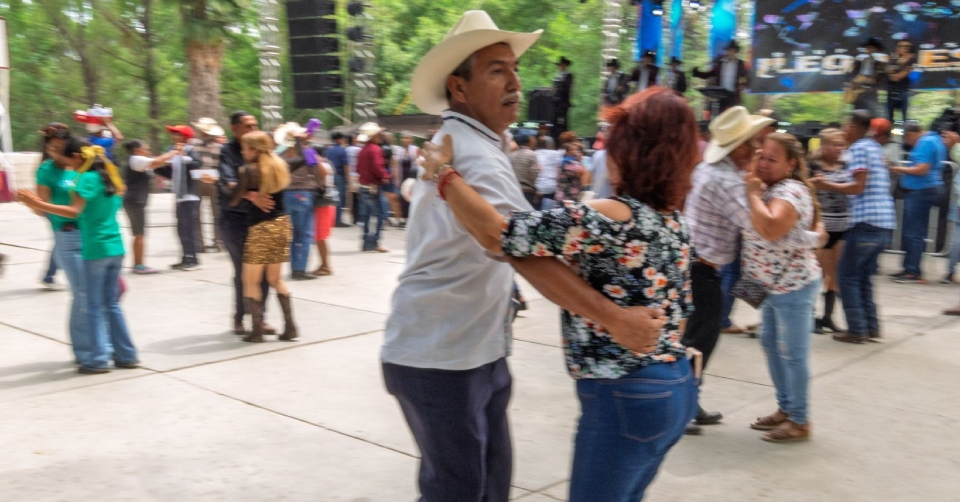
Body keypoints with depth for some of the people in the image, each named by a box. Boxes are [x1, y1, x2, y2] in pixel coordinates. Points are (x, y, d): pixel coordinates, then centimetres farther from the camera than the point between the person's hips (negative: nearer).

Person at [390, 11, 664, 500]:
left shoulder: (459, 146, 13)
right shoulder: (471, 155, -22)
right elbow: (528, 253, -33)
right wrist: (613, 318, -34)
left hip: (475, 352, 10)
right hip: (439, 360, -10)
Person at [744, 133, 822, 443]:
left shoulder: (791, 191, -21)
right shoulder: (768, 188, 10)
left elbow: (770, 229, -38)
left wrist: (752, 193, -26)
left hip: (794, 286, -10)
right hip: (774, 286, 11)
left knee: (793, 353, -1)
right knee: (770, 344, 19)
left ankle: (799, 421, 12)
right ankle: (785, 408, 33)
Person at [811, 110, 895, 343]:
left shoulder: (859, 148, -7)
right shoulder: (876, 148, 21)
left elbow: (858, 187, -14)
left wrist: (826, 185, -8)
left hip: (867, 222, -9)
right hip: (885, 222, 9)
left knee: (848, 275, -2)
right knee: (864, 276, 16)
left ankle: (856, 329, -2)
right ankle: (871, 326, 14)